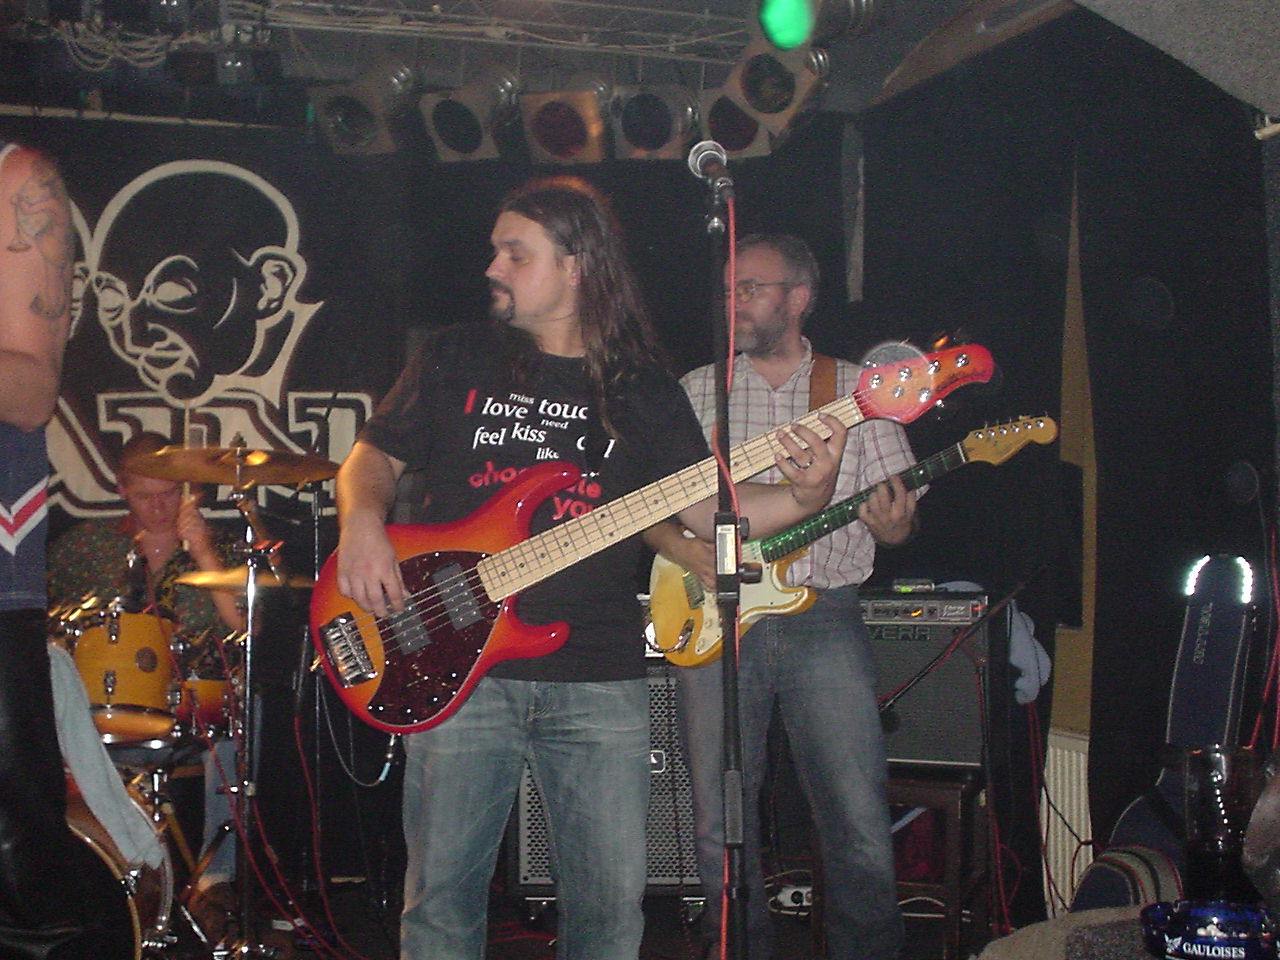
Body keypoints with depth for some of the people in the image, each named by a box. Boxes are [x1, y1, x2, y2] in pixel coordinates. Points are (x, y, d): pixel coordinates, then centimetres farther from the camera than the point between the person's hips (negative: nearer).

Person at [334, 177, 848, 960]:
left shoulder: (644, 390, 8)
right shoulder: (456, 358, 8)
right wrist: (363, 520, -9)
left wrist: (803, 497, -14)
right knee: (441, 895, 4)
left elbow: (708, 507, 4)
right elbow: (376, 456, 12)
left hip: (600, 680, 1)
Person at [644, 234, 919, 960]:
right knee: (721, 829, 5)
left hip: (825, 621, -1)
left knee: (861, 828, -5)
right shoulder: (697, 391, 11)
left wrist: (894, 527, -14)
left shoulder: (857, 389, 8)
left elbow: (896, 509, 8)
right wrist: (682, 547, -9)